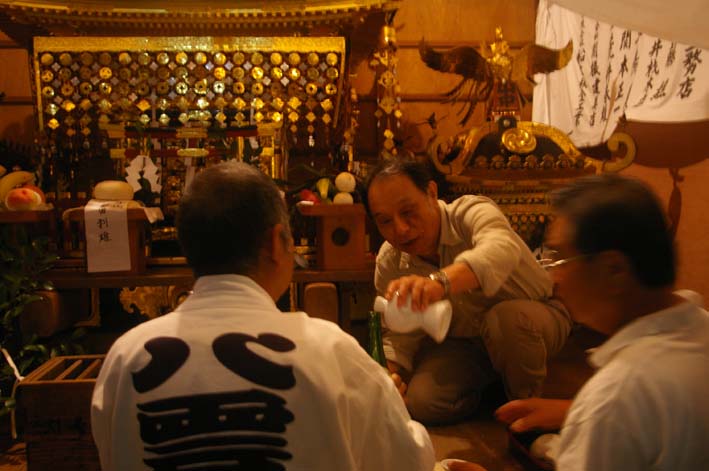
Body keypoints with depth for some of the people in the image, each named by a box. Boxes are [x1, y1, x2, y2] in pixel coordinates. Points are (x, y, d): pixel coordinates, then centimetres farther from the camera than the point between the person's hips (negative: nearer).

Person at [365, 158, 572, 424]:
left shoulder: (472, 212, -28)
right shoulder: (388, 263, -12)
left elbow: (502, 248, -53)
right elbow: (399, 333, -5)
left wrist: (440, 281, -72)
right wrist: (389, 372, -27)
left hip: (532, 319, -4)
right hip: (463, 343, 4)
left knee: (506, 317, -38)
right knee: (420, 402, -18)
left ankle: (528, 405, -8)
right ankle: (489, 391, 14)